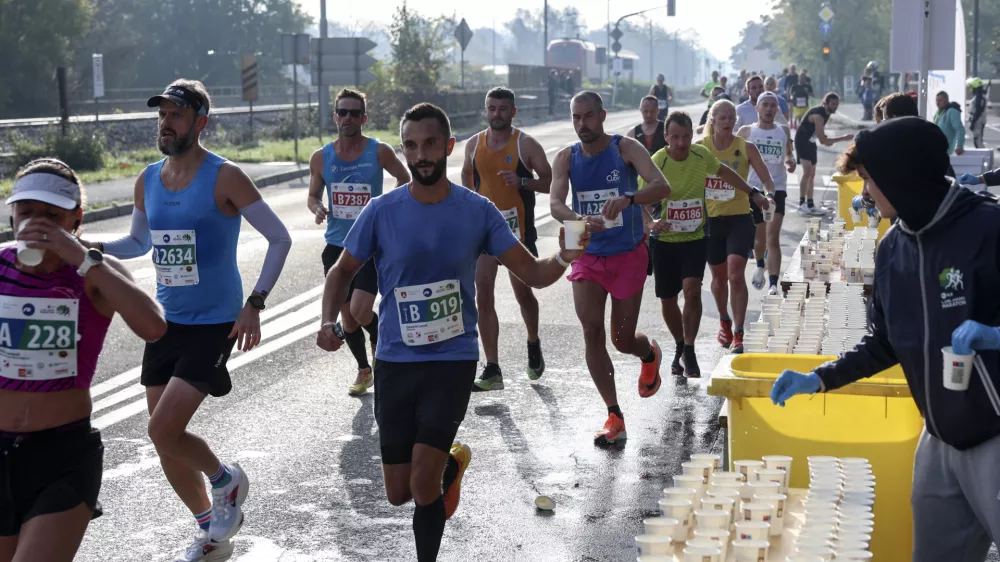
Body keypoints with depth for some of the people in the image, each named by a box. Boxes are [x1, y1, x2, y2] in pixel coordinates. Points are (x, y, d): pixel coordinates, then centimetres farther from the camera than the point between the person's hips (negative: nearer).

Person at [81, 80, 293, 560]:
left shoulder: (224, 178, -12)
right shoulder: (148, 181, 5)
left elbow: (280, 238, -9)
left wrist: (254, 304, -17)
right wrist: (97, 248, 1)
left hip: (215, 324, -6)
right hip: (166, 322, 6)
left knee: (163, 431, -16)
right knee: (165, 441, 9)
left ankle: (226, 480, 14)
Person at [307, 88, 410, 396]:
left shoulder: (379, 152, -7)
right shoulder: (321, 158, 1)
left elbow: (405, 179, 10)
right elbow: (313, 195, 13)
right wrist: (317, 209, -9)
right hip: (337, 245, 3)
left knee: (360, 310, -16)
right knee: (347, 317, 8)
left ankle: (380, 345, 18)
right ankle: (364, 371, 30)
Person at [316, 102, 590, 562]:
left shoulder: (478, 211, -5)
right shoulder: (381, 212, -5)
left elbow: (532, 273, -2)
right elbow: (343, 271, 8)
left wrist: (562, 259, -24)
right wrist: (329, 321, -11)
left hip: (453, 358, -2)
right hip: (395, 361, 2)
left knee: (422, 484, -16)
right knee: (398, 493, 8)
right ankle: (451, 462, 41)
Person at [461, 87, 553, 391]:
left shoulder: (526, 144, -6)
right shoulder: (474, 144, 5)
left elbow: (550, 182, -6)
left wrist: (522, 181, -22)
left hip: (517, 228, -3)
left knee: (523, 292, 8)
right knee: (483, 298, -4)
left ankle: (533, 344, 40)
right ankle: (492, 371, 0)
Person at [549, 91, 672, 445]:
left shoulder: (625, 149, -10)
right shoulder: (567, 158, -1)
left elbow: (662, 186, -24)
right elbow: (555, 202, -16)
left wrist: (628, 199, -44)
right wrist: (579, 219, -39)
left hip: (628, 255, -2)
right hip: (588, 256, 2)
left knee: (623, 341, 4)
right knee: (592, 331, -11)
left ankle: (649, 354, 43)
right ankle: (614, 417, -3)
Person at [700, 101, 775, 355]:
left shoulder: (746, 148, -4)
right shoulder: (700, 148, -1)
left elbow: (766, 179, -4)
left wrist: (769, 193, -25)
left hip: (739, 219, -2)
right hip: (710, 219, 2)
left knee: (736, 275, -14)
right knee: (719, 276, 15)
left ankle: (738, 334, -9)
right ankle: (724, 322, 41)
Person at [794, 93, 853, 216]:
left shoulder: (826, 113, 1)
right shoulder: (818, 115, -29)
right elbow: (823, 140, -32)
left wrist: (825, 140, -2)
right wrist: (844, 138, -27)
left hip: (810, 142, 10)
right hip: (802, 141, -10)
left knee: (812, 174, 12)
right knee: (807, 171, -20)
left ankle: (810, 204, 19)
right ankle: (802, 204, -19)